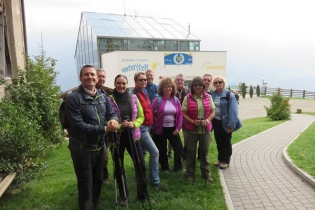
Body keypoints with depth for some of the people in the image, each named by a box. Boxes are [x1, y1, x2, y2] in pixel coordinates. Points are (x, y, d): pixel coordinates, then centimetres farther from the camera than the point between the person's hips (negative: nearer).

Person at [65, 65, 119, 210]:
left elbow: (112, 113, 5)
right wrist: (104, 129, -27)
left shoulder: (103, 97, 5)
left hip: (99, 146, 7)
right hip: (82, 149, -6)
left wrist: (113, 120, -22)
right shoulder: (73, 98, -17)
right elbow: (77, 125, -24)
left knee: (98, 181, 21)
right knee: (86, 185, 6)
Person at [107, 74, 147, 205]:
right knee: (119, 167, 11)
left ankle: (143, 193, 25)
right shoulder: (109, 100, -9)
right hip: (116, 137, -2)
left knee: (141, 165, 3)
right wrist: (119, 125, -22)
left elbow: (141, 116, 6)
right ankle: (123, 195, 32)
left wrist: (134, 124, -13)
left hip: (133, 136, 2)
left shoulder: (133, 98, 1)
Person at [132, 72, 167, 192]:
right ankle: (155, 181, -1)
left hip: (147, 126, 9)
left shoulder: (145, 92, 13)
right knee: (154, 151, -12)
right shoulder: (134, 95, -16)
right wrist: (138, 123, -20)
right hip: (141, 127, -9)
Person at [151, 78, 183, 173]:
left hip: (173, 129, 3)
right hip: (160, 129, -3)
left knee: (179, 147, 5)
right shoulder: (157, 100, -10)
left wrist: (178, 128, -4)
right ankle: (165, 168, 29)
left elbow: (180, 114, 4)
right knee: (162, 150, 9)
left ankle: (178, 167, 25)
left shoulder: (176, 100, 3)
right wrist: (153, 127, -7)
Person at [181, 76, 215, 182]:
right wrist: (193, 121, -17)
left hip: (205, 129, 2)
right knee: (190, 152, 9)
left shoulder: (208, 97, 3)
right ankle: (190, 174, 26)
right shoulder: (187, 98, -4)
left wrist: (207, 120, -12)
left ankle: (206, 174, 29)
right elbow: (183, 113, -4)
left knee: (205, 152, 13)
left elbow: (213, 112, 5)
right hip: (191, 129, -2)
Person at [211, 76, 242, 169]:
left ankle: (226, 161, 23)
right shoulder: (212, 95, 3)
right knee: (218, 142, 16)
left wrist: (231, 125, -21)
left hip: (225, 123, -5)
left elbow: (233, 111, -16)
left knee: (226, 142, 9)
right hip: (216, 122, 5)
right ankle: (220, 159, 32)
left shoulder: (229, 95, -12)